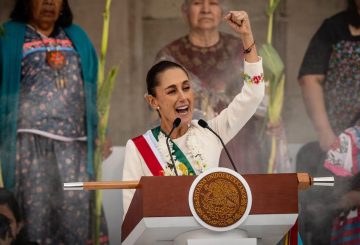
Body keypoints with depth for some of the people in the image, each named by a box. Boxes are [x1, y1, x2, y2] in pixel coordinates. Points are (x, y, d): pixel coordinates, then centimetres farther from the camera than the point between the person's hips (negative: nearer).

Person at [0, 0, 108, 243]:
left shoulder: (77, 37, 19)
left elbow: (92, 89, 19)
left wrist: (100, 133, 10)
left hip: (75, 142, 3)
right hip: (30, 140, -3)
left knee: (79, 207, -5)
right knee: (35, 206, -8)